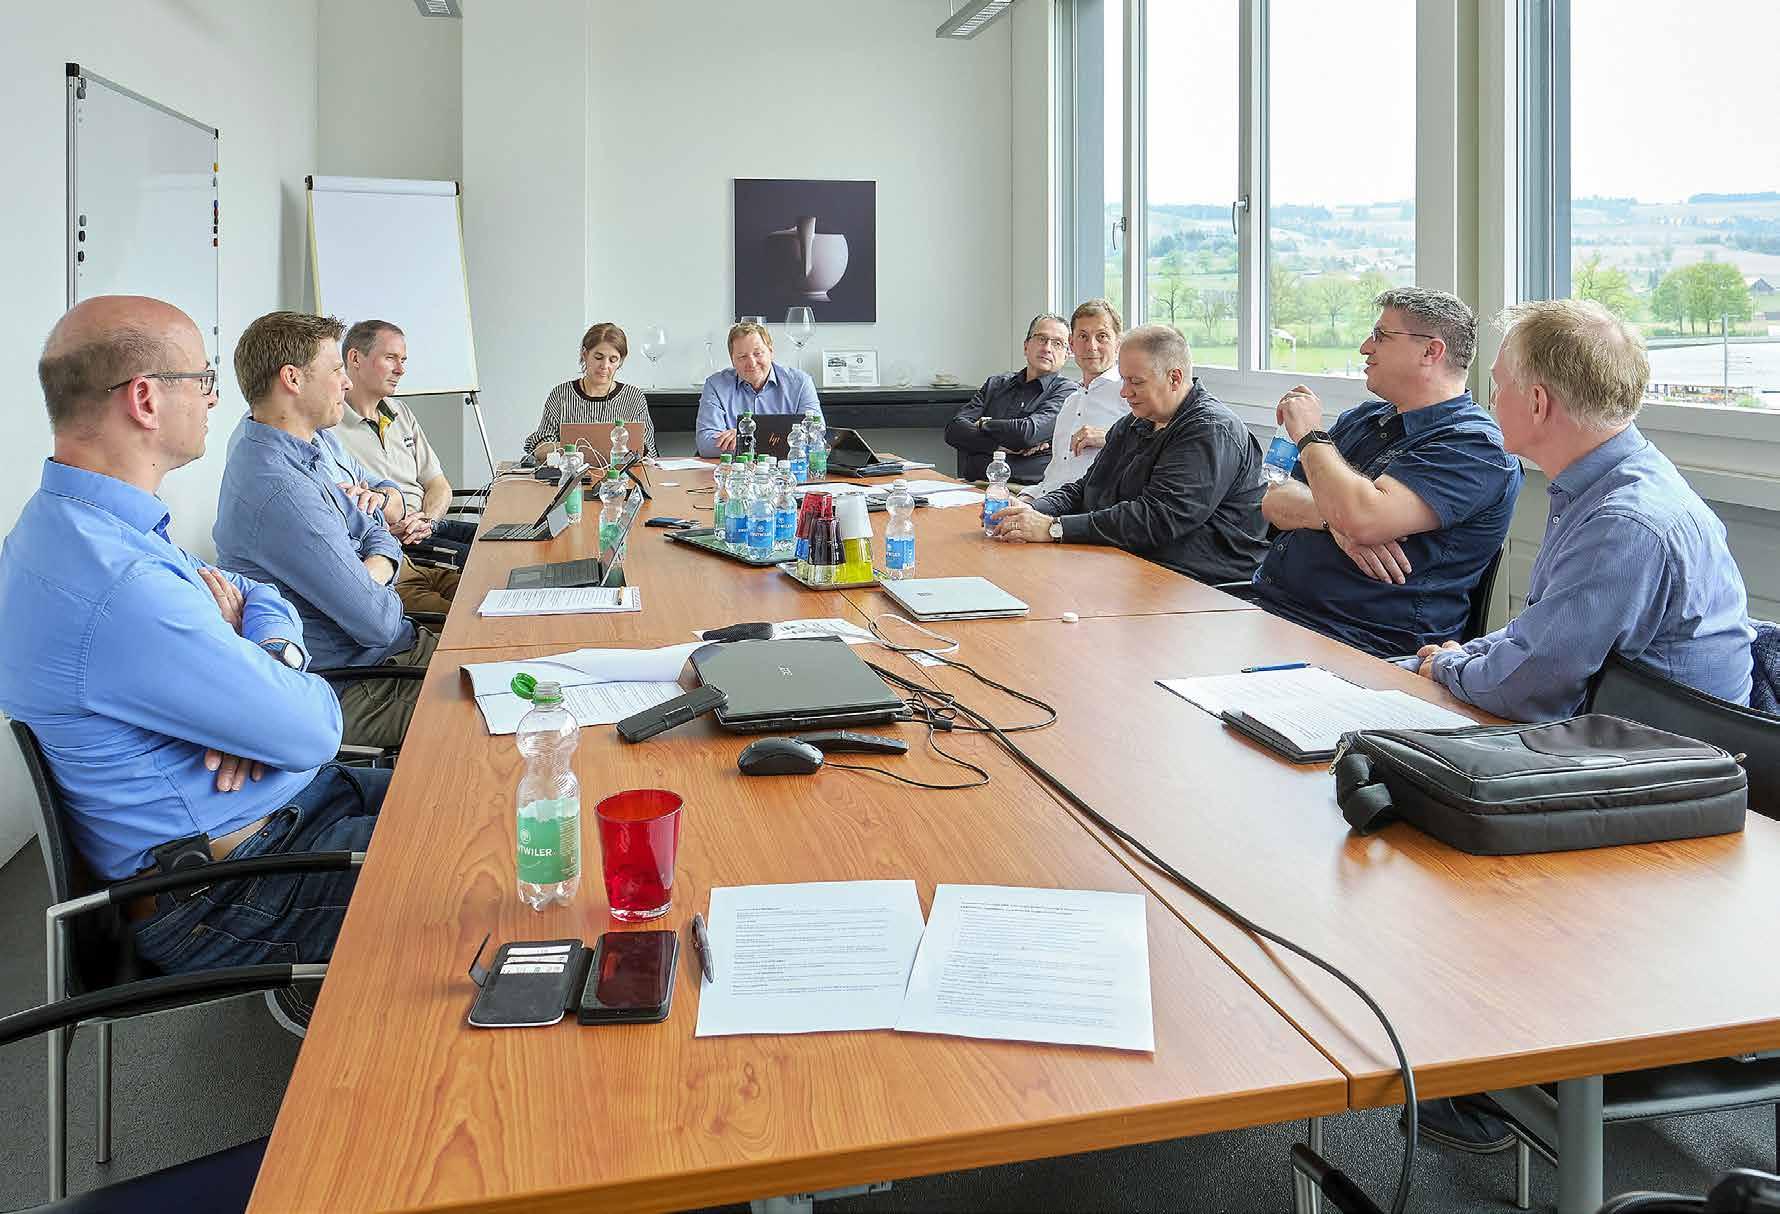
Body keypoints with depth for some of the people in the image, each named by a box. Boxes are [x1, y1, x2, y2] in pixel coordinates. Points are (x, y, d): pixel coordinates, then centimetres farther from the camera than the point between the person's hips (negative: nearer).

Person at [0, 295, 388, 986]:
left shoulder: (71, 521, 5)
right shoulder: (118, 586, -30)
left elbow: (261, 596, 14)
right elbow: (315, 732, -23)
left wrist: (269, 662, -10)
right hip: (227, 897, -10)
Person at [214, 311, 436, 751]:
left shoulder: (306, 456, 7)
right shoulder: (279, 492, -27)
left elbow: (377, 535, 13)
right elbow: (378, 623, -26)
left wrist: (372, 574, -10)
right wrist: (381, 596, -2)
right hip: (350, 694, -10)